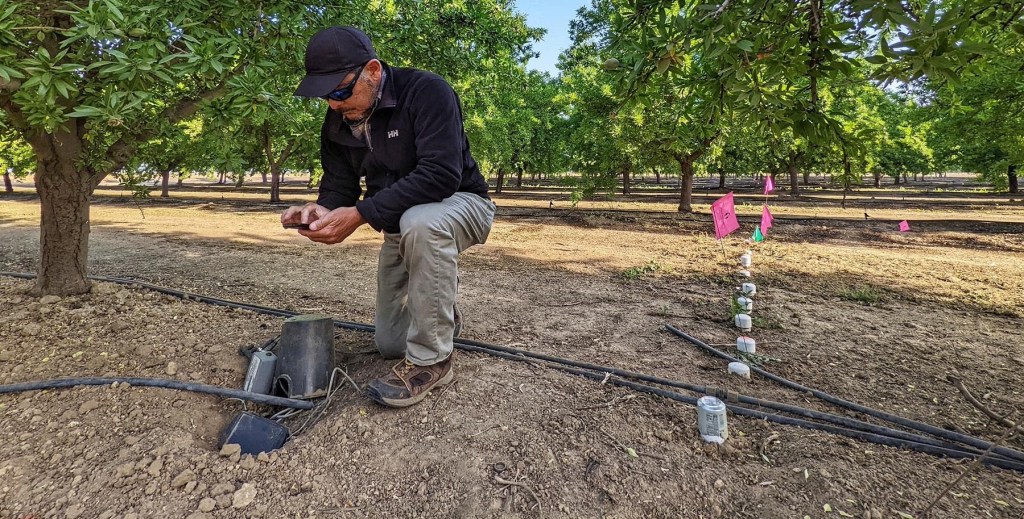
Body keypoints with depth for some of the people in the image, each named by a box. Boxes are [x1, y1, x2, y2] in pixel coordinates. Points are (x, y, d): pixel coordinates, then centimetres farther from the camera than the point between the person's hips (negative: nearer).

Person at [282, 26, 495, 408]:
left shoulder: (426, 91, -23)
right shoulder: (337, 123, -2)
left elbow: (440, 175, -34)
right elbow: (338, 185, 0)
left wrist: (360, 214, -37)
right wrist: (324, 211, -24)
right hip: (402, 226, 6)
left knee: (420, 223, -43)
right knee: (389, 343, 5)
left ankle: (431, 359, -26)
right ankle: (439, 310, 37)